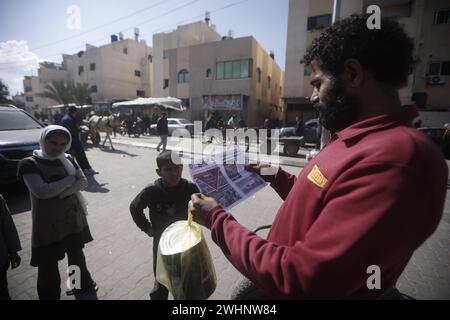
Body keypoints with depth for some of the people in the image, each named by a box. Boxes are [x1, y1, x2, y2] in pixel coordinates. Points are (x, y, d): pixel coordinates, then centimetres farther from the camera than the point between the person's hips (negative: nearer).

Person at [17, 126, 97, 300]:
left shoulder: (68, 159, 1)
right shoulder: (29, 164, -12)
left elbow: (84, 182, -5)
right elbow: (41, 191, -24)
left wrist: (63, 192, -20)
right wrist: (70, 179, -16)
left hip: (74, 219, 5)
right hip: (48, 223, -4)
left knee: (77, 256, 22)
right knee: (48, 266, 7)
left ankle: (83, 286, 45)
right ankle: (50, 295, 30)